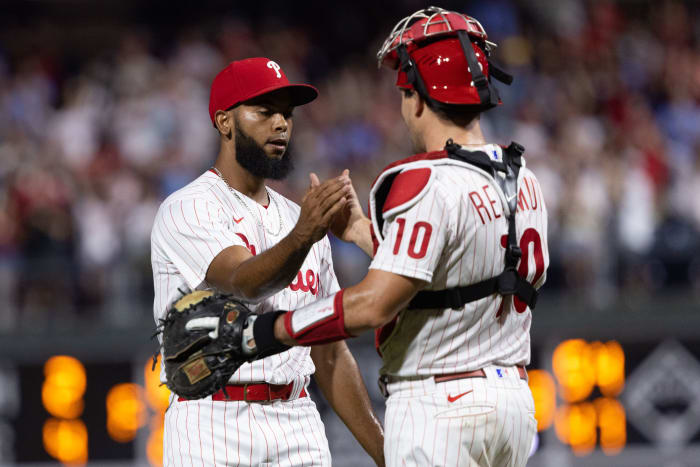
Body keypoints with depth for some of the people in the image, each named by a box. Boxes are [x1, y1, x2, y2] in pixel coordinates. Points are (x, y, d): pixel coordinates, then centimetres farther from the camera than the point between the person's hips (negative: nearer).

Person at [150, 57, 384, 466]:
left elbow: (330, 352, 18)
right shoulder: (186, 211, -4)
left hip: (299, 425, 6)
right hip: (214, 428, -6)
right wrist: (302, 237, -44)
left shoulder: (301, 219, 18)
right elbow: (247, 283, -24)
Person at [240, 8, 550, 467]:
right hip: (513, 397, 9)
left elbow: (373, 305, -22)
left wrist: (267, 330, -13)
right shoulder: (523, 180, 9)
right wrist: (362, 230, 25)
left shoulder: (428, 186, -18)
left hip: (439, 410, -9)